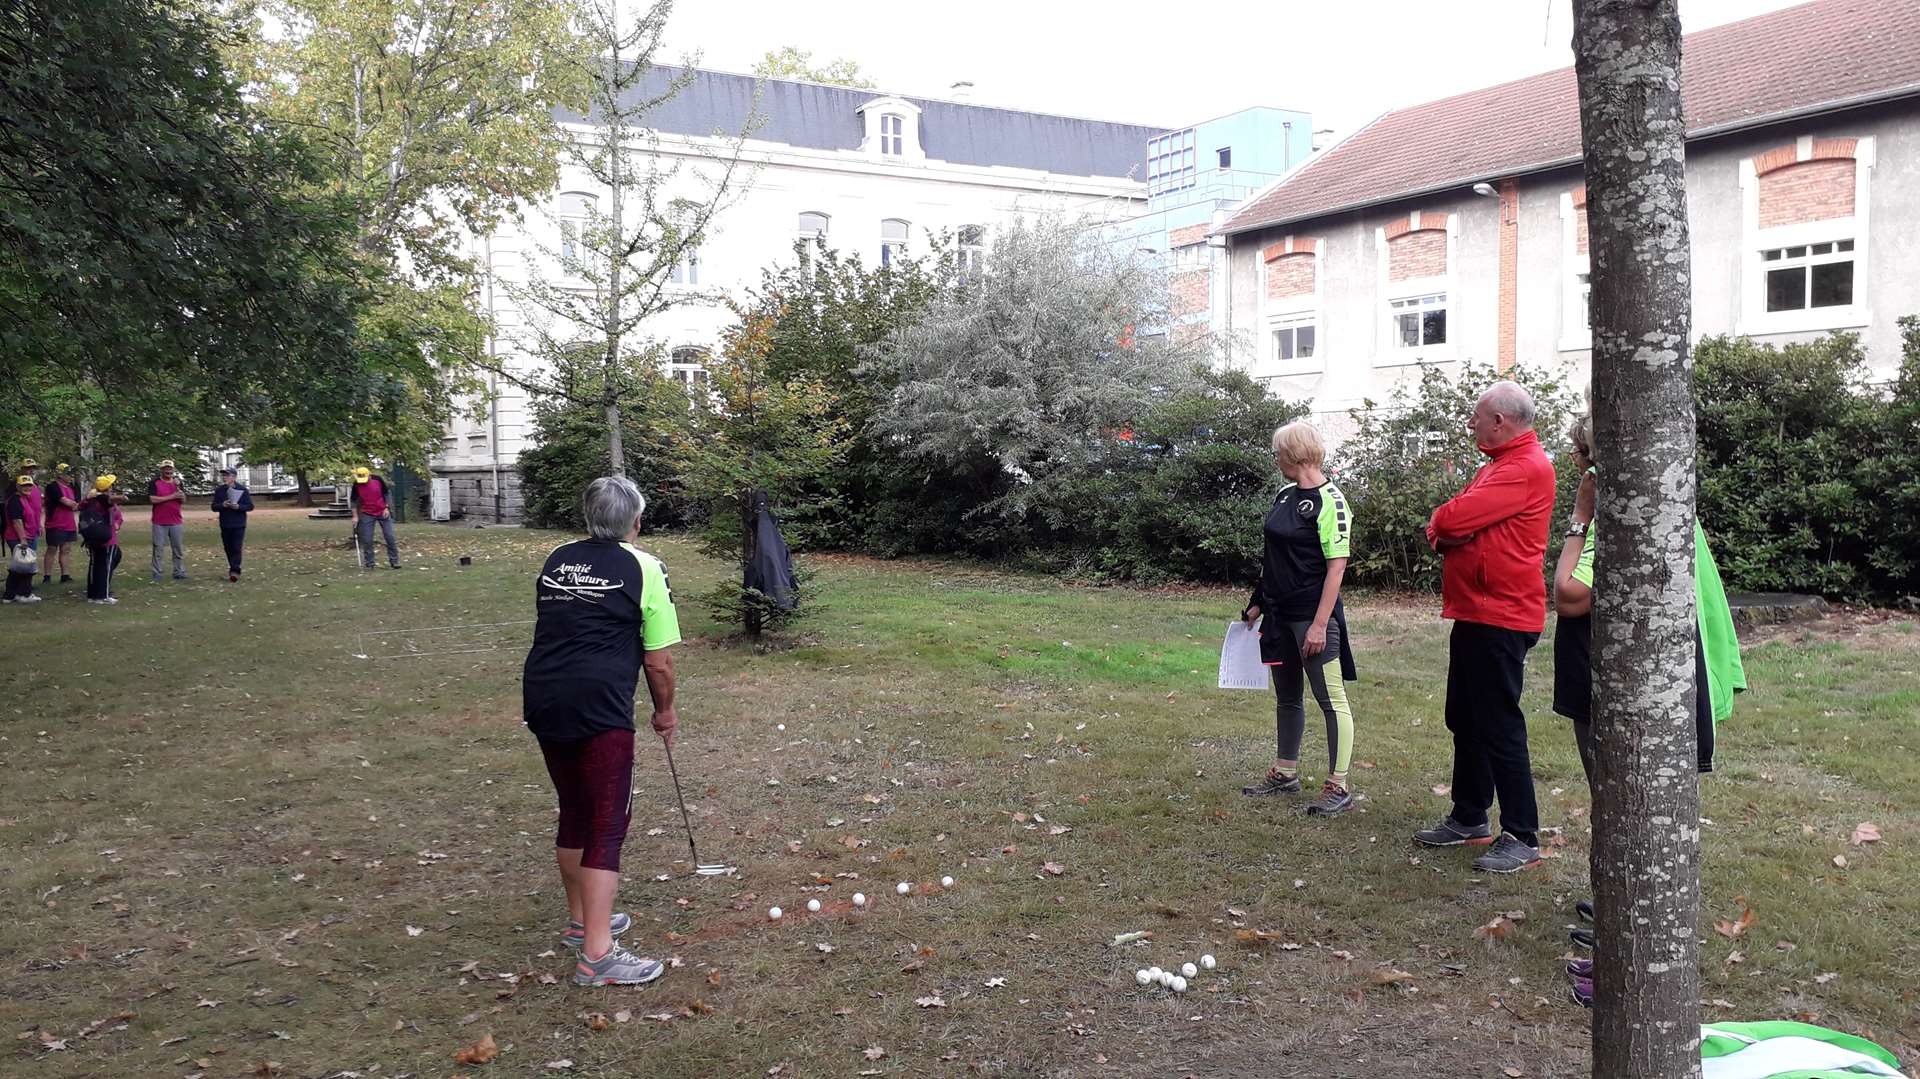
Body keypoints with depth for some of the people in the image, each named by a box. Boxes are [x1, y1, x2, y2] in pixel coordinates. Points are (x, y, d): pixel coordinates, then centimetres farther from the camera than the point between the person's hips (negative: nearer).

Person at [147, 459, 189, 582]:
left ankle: (179, 573, 11)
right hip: (159, 523, -3)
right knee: (158, 549, -1)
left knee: (179, 549, 5)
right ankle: (158, 575, 2)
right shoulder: (155, 483, 0)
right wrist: (171, 497, -12)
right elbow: (152, 499, -11)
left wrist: (178, 487, -12)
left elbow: (184, 500, 3)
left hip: (176, 522, 3)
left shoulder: (177, 482, 11)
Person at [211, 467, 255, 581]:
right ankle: (232, 569, 20)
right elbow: (214, 507, 6)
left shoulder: (242, 489, -1)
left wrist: (238, 506, -19)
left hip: (239, 525, -4)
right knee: (228, 549, 7)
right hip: (225, 525, 4)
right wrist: (222, 505, -15)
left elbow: (250, 506, -2)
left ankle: (235, 571, -14)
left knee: (236, 548, -11)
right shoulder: (219, 490, 7)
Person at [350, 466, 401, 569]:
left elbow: (386, 493, 3)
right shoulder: (356, 485, -8)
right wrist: (355, 516, -3)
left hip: (383, 513, 0)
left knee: (390, 537, -1)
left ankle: (394, 561, 7)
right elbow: (353, 500, 1)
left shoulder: (378, 480, -9)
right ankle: (369, 564, 7)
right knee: (367, 540, -2)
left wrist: (387, 508, -3)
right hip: (367, 515, 0)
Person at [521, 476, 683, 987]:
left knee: (574, 812, 21)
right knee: (608, 824, -1)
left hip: (542, 699, 7)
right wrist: (665, 711, 16)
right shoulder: (642, 568, -1)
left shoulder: (556, 560, 15)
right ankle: (596, 954, -4)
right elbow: (658, 662, -1)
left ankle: (582, 921, 36)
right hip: (599, 706, -6)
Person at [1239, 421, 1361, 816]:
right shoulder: (1286, 495, 10)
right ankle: (1285, 774, 31)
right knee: (1286, 698, 18)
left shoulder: (1329, 501, -14)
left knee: (1331, 700, -1)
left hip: (1312, 616, -9)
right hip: (1280, 614, 9)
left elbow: (1337, 566, -17)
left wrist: (1320, 624, -21)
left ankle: (1339, 787, 6)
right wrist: (1258, 604, 18)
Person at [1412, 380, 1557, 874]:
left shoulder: (1526, 468, -16)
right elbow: (1448, 524, 14)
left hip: (1501, 618, -10)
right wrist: (1445, 532, -8)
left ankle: (1522, 838, 1)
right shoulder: (1497, 465, 18)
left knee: (1499, 726, -6)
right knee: (1465, 720, 16)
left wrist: (1441, 520, -2)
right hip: (1474, 613, 10)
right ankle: (1469, 818, 28)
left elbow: (1454, 518, -24)